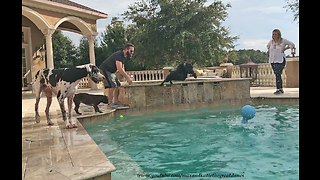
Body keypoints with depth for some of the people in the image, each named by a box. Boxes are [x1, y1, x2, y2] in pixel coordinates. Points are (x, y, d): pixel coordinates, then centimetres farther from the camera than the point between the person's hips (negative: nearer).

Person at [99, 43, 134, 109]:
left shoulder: (123, 56, 9)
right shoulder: (119, 55, -23)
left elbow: (122, 69, 15)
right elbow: (119, 69, -34)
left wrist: (127, 77, 4)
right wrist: (127, 77, -32)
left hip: (110, 71, 10)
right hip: (104, 70, -10)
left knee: (118, 85, 5)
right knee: (112, 85, -21)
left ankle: (116, 102, 11)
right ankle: (110, 103, -17)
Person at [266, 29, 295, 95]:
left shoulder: (283, 41, -5)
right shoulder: (271, 41, 8)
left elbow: (292, 45, 2)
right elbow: (268, 46, 31)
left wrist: (284, 49, -5)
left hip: (280, 60, -5)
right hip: (272, 61, 5)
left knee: (278, 74, -17)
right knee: (277, 75, 9)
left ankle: (278, 89, -16)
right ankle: (281, 89, 17)